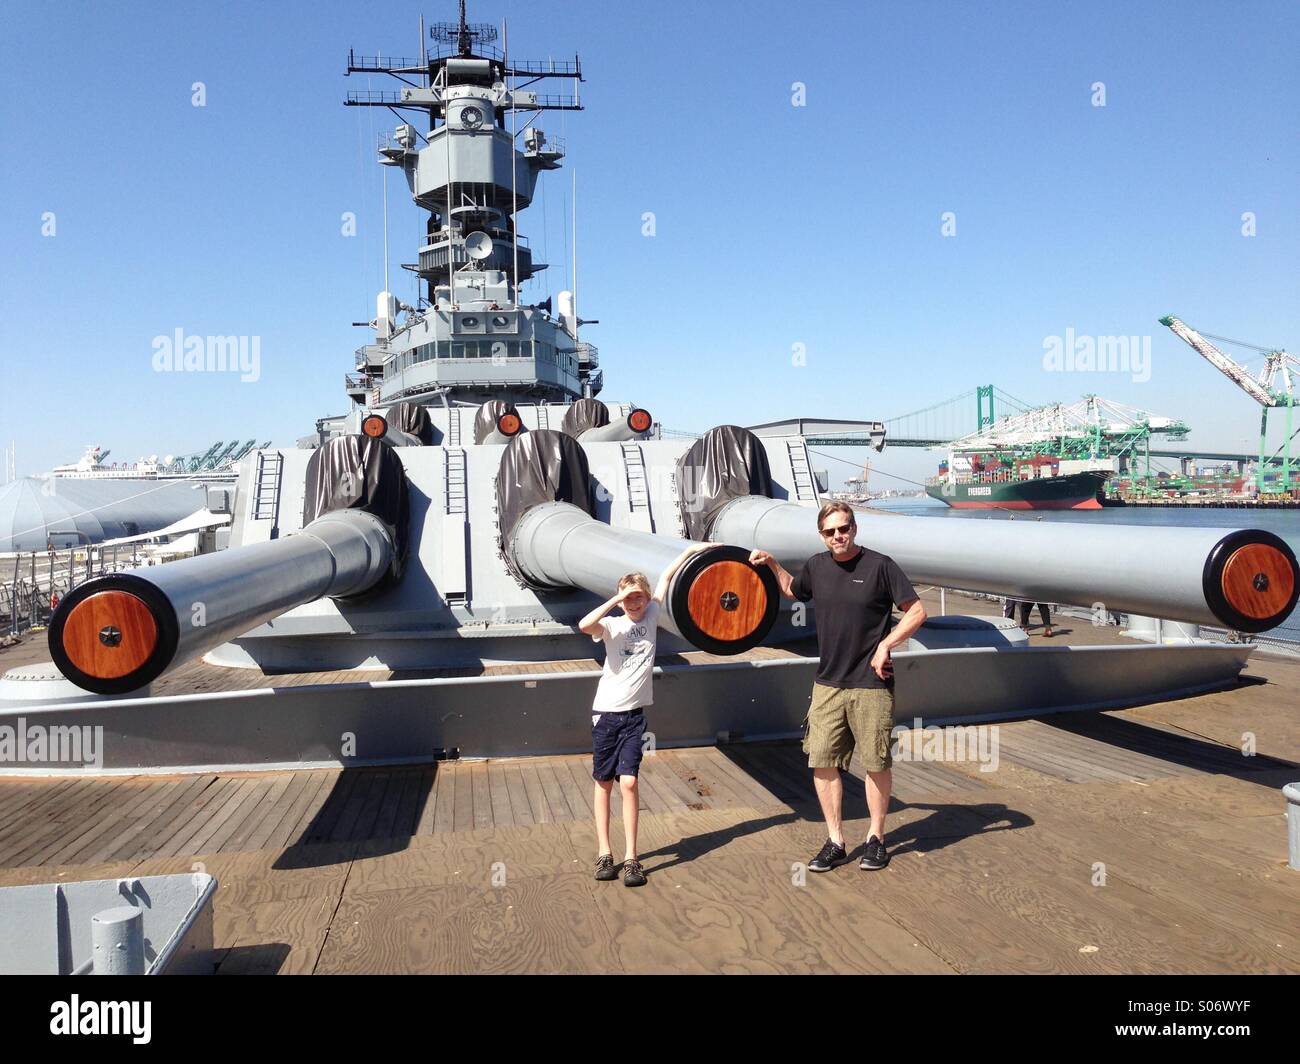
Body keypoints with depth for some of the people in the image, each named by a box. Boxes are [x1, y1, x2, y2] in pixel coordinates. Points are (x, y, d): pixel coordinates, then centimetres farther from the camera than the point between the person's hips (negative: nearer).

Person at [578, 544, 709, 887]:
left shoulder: (651, 616, 3)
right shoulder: (612, 626, -6)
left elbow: (666, 578, 8)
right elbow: (584, 625, -28)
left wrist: (691, 549, 10)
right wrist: (615, 599, -23)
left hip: (634, 714, 1)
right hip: (606, 713, -1)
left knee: (628, 782, -6)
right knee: (604, 783, 8)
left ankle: (631, 858, -1)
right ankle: (604, 853, 16)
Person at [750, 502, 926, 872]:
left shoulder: (879, 565, -8)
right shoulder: (816, 567, 6)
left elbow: (917, 611, -5)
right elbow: (791, 590, 28)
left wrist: (885, 645, -13)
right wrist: (772, 564, 14)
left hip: (871, 685, -4)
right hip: (828, 684, 4)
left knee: (876, 764, 7)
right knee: (822, 762, 4)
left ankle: (876, 838, 25)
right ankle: (835, 841, 19)